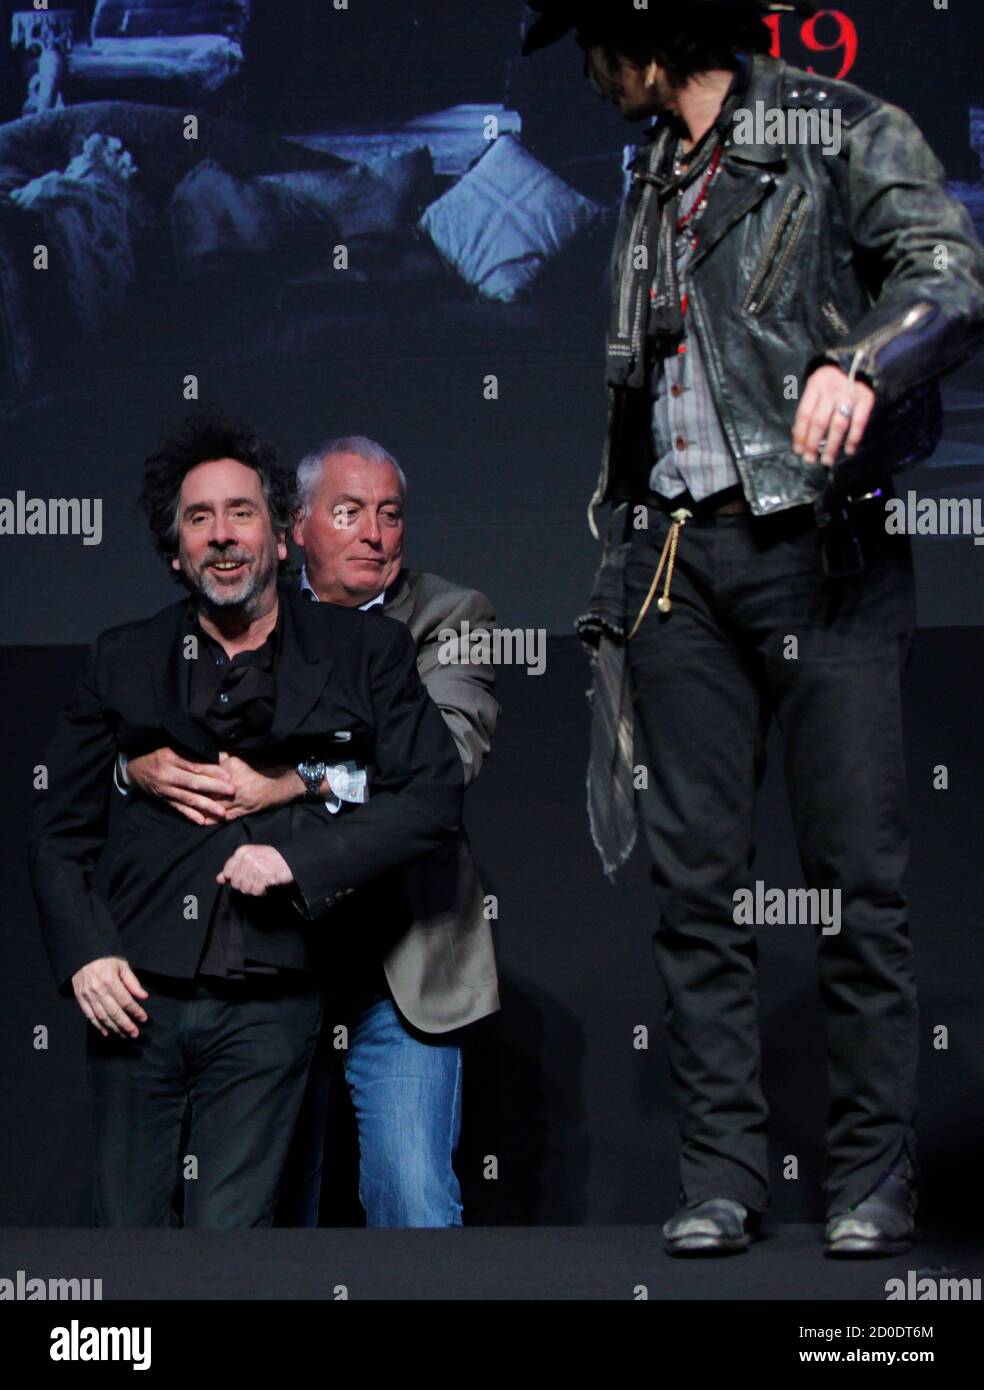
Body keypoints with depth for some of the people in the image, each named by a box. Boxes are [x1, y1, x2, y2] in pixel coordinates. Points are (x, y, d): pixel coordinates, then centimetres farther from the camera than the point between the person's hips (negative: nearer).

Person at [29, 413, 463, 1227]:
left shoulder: (365, 654, 7)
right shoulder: (126, 660, 11)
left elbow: (436, 795, 0)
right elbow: (61, 832, 14)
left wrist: (298, 859, -11)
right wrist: (83, 952, -2)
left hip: (265, 1012, -2)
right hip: (137, 1001, 2)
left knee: (227, 1230, -9)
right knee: (127, 1230, 5)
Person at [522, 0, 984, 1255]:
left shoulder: (844, 134, 0)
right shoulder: (652, 175, 20)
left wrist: (861, 359, -33)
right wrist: (617, 574, 21)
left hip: (823, 551, -6)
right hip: (679, 559, 6)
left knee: (857, 878, -5)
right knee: (694, 881, 2)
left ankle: (873, 1179, 3)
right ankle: (720, 1176, 8)